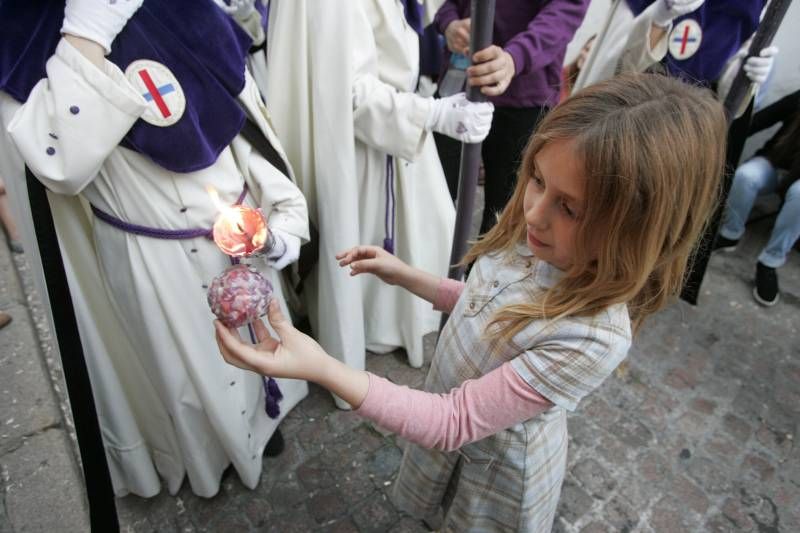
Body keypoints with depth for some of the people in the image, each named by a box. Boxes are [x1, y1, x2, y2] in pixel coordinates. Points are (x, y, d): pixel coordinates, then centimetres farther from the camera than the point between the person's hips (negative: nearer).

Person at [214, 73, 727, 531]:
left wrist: (322, 367, -42)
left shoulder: (593, 339, -39)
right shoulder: (532, 239, -19)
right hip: (456, 409, 6)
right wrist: (404, 275, -5)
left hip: (500, 460, -5)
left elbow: (454, 422, -34)